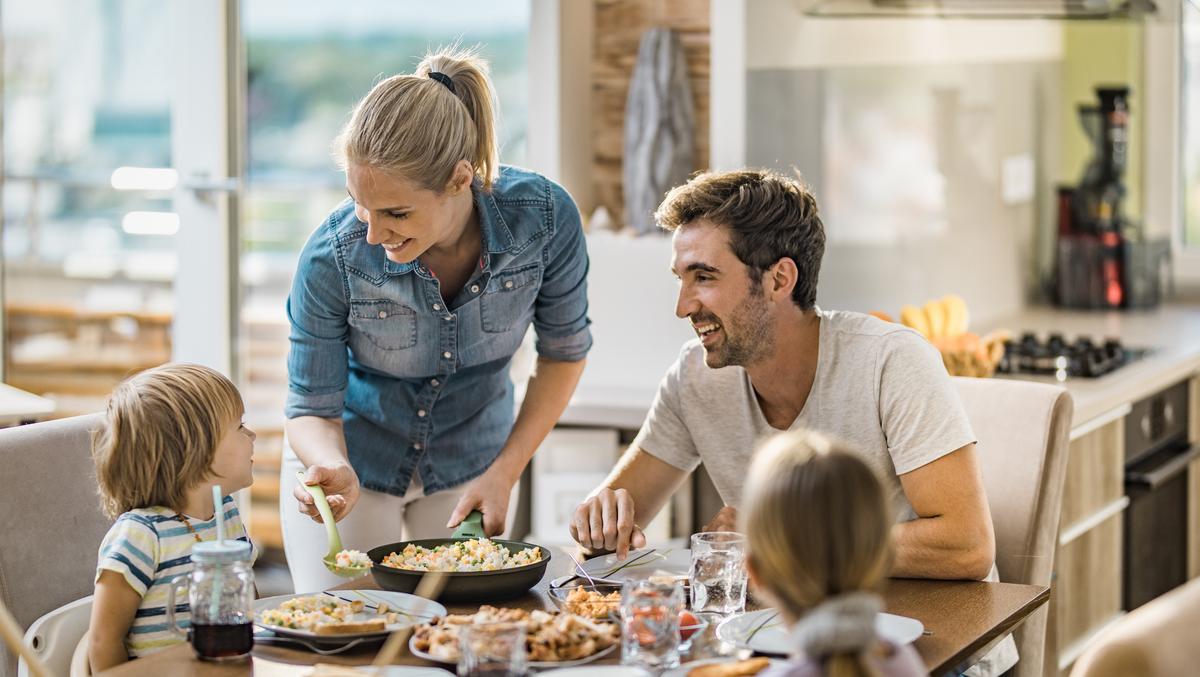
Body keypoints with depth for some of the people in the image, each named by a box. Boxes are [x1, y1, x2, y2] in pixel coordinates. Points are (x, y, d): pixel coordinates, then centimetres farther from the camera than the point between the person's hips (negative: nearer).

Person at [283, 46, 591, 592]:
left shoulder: (544, 217, -26)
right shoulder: (332, 258, -30)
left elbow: (563, 351, -7)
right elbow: (312, 408, -18)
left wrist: (505, 471, -12)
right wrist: (334, 471, -40)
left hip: (468, 461, 2)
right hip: (353, 458, -1)